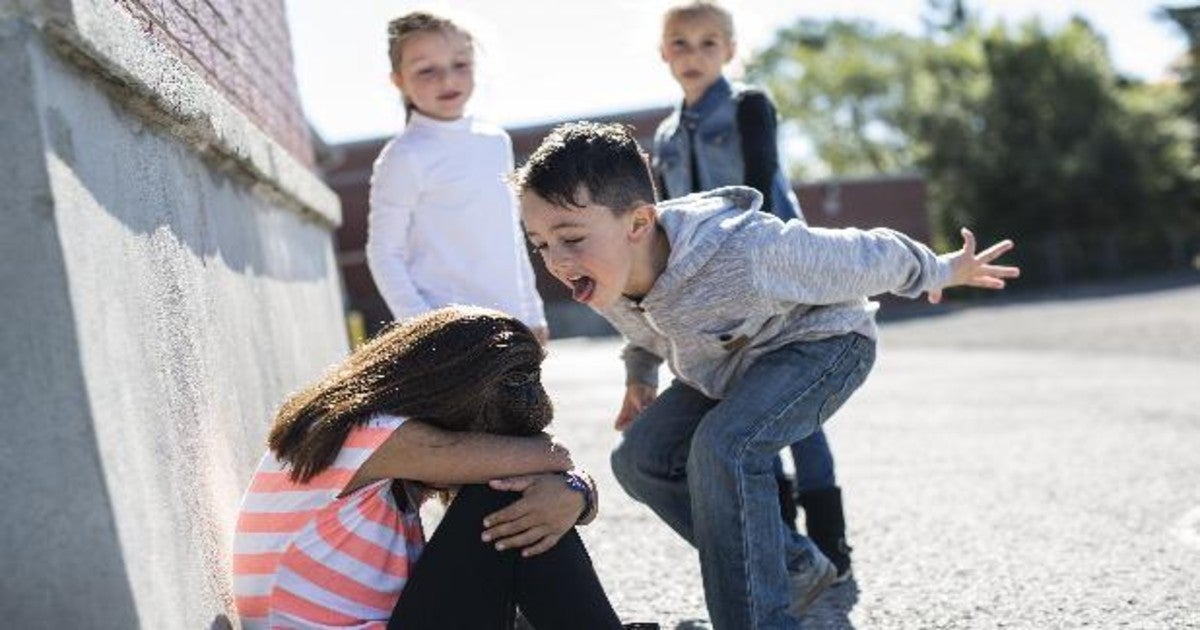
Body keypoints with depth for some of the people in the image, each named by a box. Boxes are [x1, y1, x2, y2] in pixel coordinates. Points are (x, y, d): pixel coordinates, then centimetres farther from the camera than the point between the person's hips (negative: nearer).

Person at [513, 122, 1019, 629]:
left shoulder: (744, 253, -42)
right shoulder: (602, 280, -20)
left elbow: (864, 258, -23)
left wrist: (941, 272, -7)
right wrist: (638, 374, 8)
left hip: (822, 342, -8)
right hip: (726, 365, 8)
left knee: (723, 448, -32)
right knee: (640, 459, -2)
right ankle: (795, 566, 11)